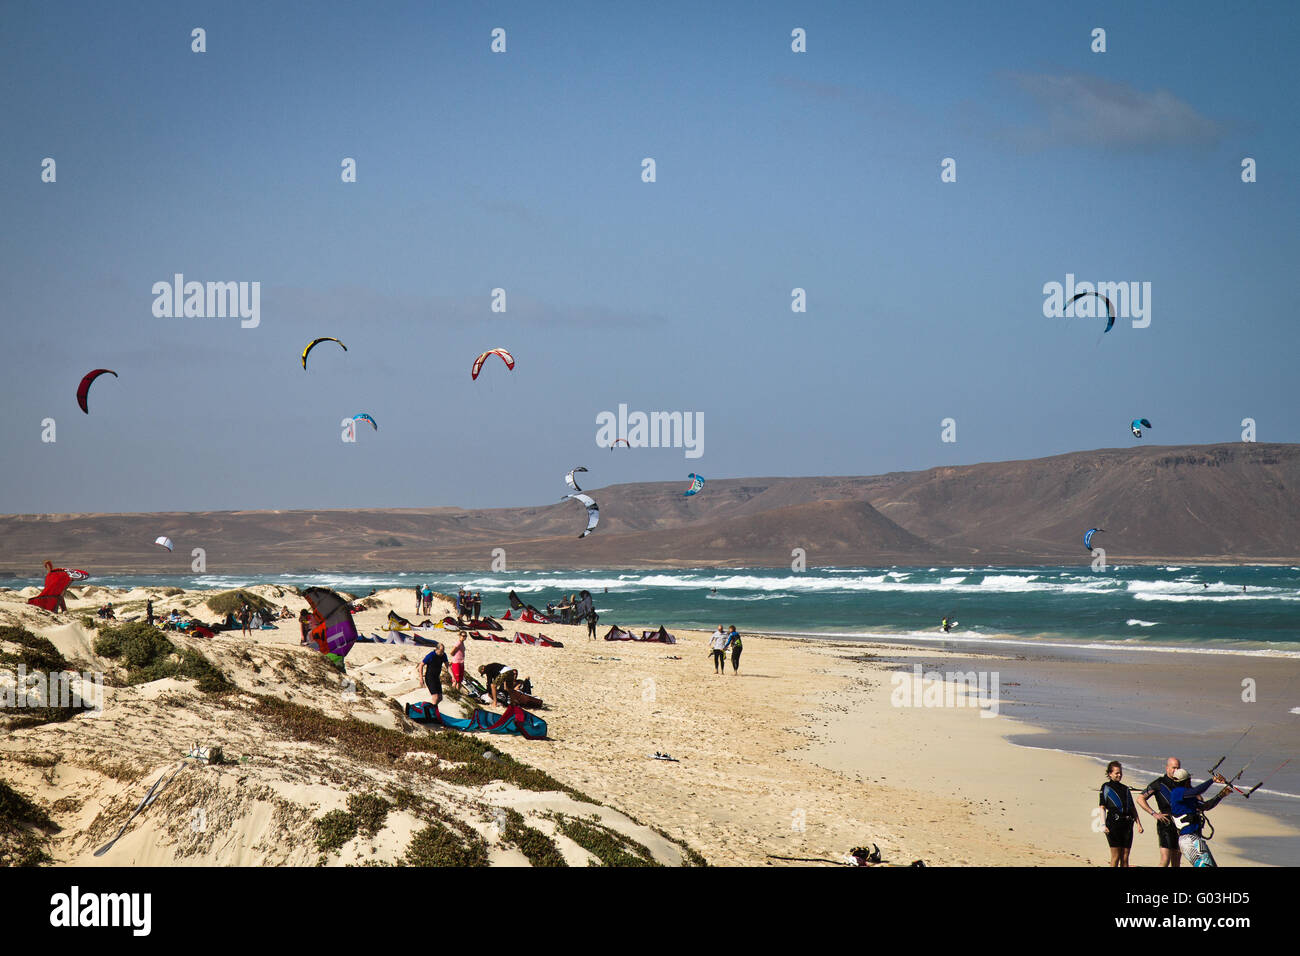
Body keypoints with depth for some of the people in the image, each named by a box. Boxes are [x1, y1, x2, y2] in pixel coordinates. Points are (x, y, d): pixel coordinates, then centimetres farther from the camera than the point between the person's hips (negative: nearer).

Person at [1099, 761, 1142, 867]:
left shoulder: (1125, 789, 18)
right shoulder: (1106, 787, 4)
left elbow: (1133, 808, 20)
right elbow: (1102, 807, -2)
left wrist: (1138, 824, 11)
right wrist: (1103, 825, -13)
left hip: (1127, 823, 5)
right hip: (1113, 823, -5)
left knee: (1125, 858, 3)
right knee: (1116, 856, -6)